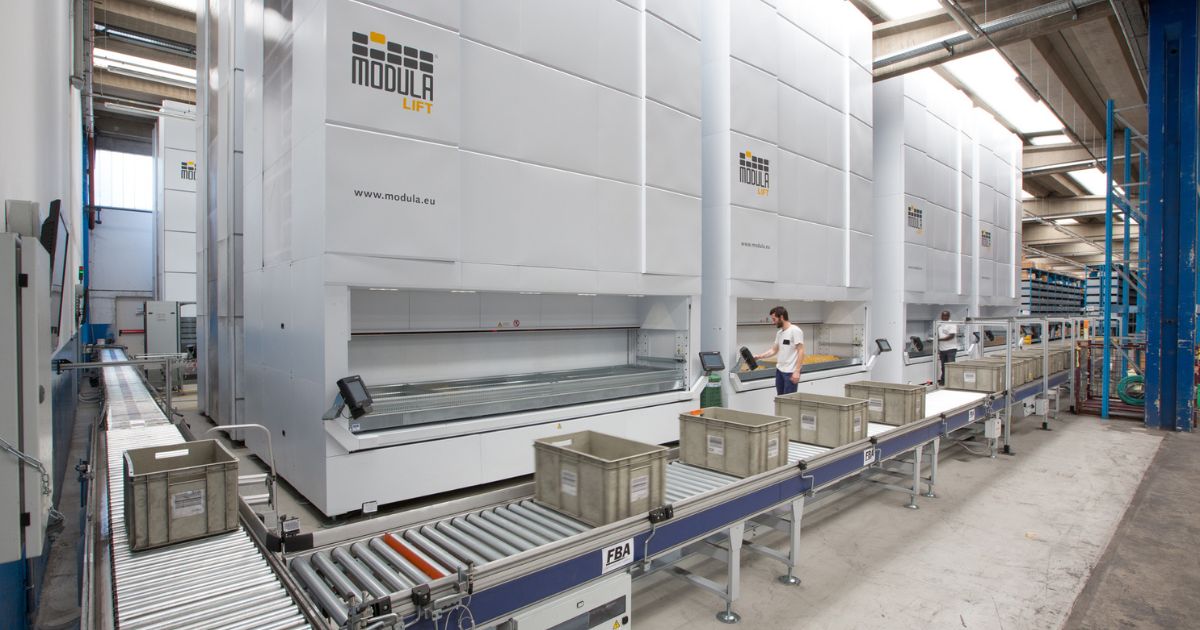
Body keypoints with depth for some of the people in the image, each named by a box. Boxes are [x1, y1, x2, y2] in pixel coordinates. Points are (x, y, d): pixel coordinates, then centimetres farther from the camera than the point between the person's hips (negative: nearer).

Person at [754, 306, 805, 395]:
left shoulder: (795, 331, -15)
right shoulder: (779, 333, 11)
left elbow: (801, 352, -18)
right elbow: (774, 350, 19)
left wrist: (797, 371, -22)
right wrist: (759, 356, 6)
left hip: (791, 372, -9)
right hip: (779, 370, 9)